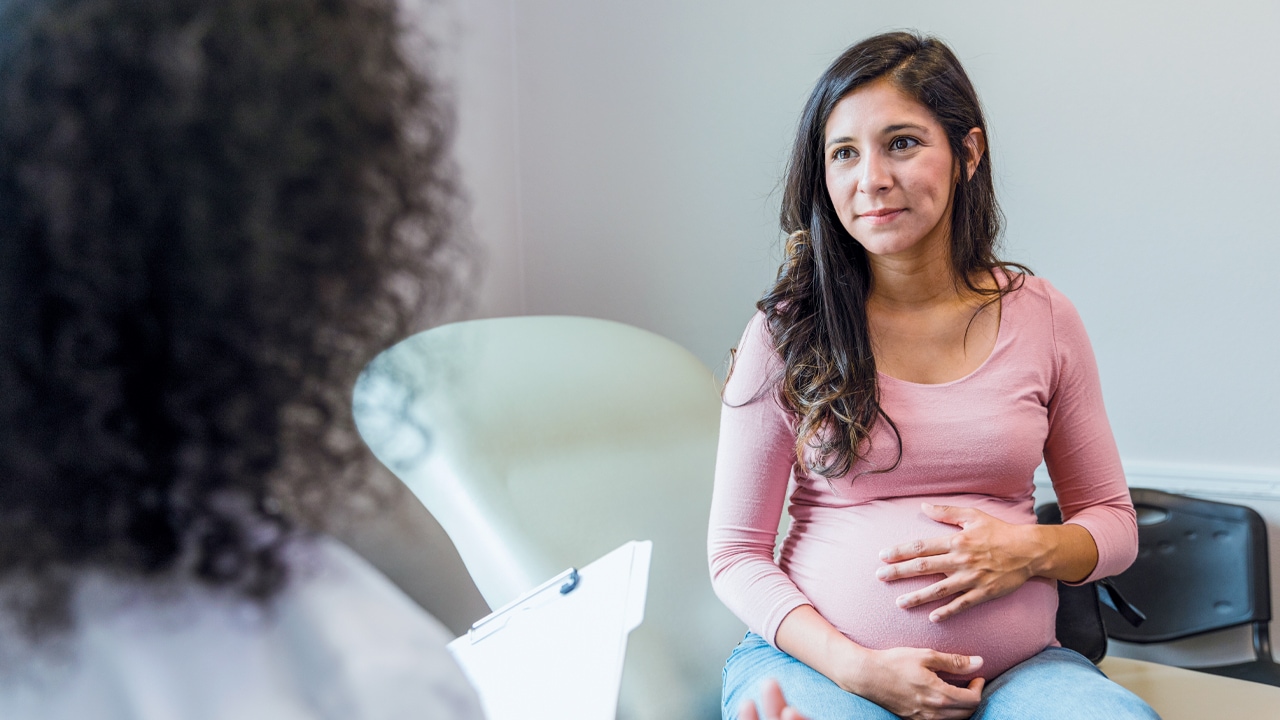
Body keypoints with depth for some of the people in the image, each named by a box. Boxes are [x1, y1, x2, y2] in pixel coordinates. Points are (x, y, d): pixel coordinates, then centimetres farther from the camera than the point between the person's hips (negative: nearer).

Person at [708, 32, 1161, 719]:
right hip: (821, 657, -3)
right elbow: (736, 552, 0)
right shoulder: (786, 333, -2)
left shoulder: (1042, 319, 4)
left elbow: (1113, 523, 13)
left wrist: (1031, 550, -10)